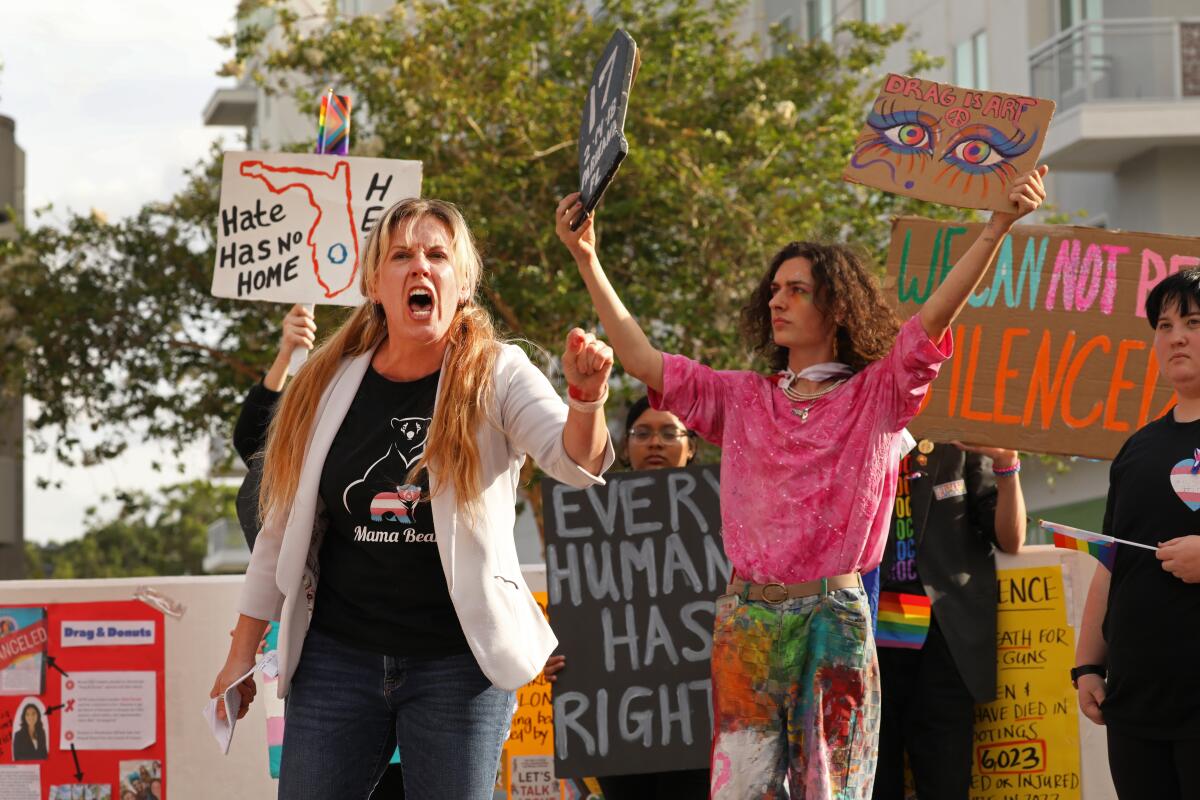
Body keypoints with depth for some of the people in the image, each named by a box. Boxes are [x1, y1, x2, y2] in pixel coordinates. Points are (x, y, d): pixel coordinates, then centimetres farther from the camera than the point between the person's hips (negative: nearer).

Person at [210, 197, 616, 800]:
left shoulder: (497, 377, -3)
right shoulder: (326, 386, 4)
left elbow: (574, 462, -20)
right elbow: (281, 531, 10)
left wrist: (586, 395, -42)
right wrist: (242, 654, 10)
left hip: (458, 661, -2)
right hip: (337, 657, 2)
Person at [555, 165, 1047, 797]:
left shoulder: (875, 398, 3)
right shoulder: (744, 401, 12)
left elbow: (936, 316, -9)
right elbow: (642, 361, 8)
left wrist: (999, 223, -21)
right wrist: (586, 260, 4)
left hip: (834, 618, -3)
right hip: (747, 619, 3)